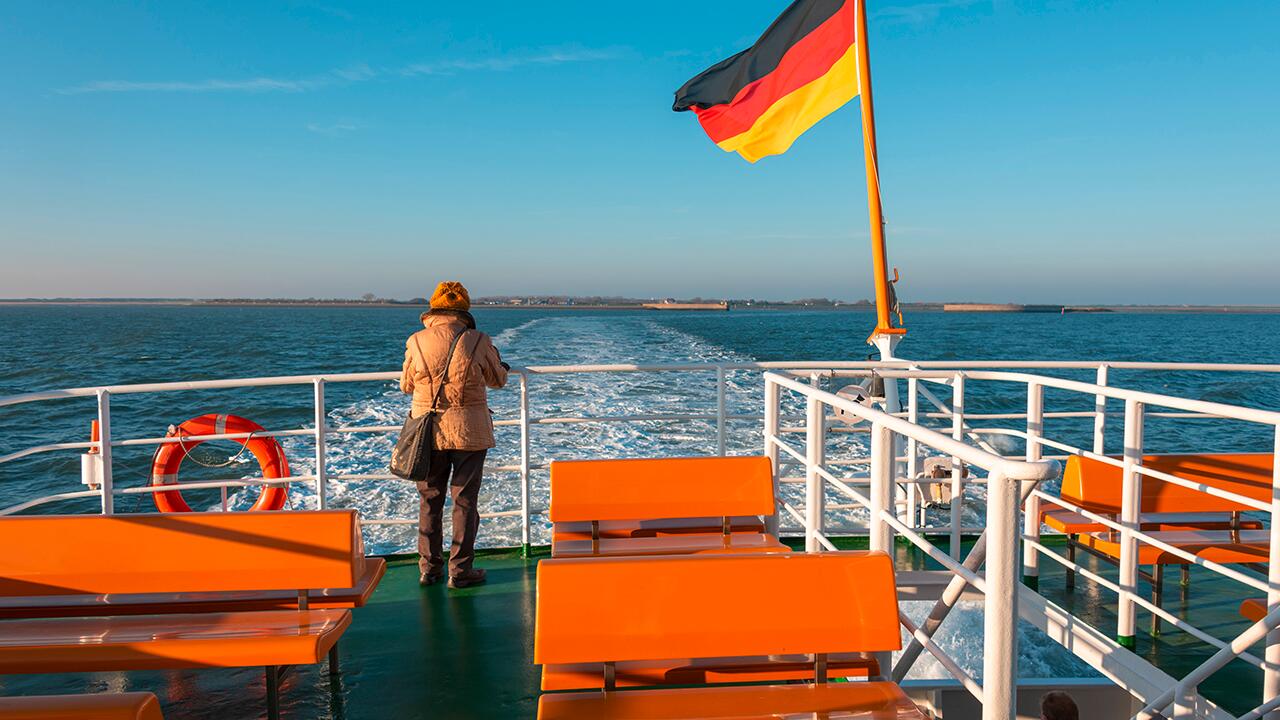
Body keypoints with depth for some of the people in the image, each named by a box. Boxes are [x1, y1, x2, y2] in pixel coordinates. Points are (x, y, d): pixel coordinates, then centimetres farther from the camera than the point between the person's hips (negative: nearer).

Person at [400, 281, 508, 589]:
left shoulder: (416, 342, -4)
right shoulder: (478, 342, -9)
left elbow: (406, 385, 8)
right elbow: (498, 379, 6)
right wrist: (498, 361, 28)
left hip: (428, 431, 2)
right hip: (468, 432, -2)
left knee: (429, 500, 14)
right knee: (465, 501, 7)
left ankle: (429, 568, 21)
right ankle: (460, 571, 11)